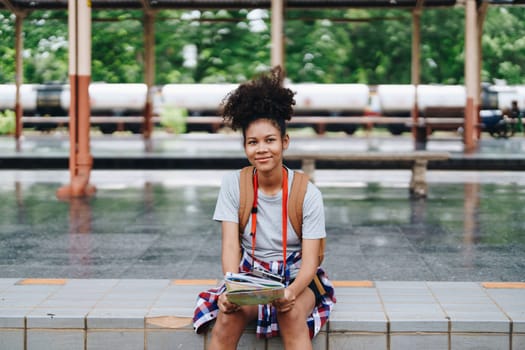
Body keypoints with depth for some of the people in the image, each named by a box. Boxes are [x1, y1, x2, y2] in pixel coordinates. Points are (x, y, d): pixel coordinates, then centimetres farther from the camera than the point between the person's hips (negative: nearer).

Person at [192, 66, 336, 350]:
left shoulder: (308, 194, -10)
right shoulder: (233, 184, -4)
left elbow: (310, 260, -14)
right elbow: (231, 246, -11)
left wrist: (292, 291, -37)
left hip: (296, 276, -1)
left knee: (292, 314, -34)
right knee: (229, 314, -31)